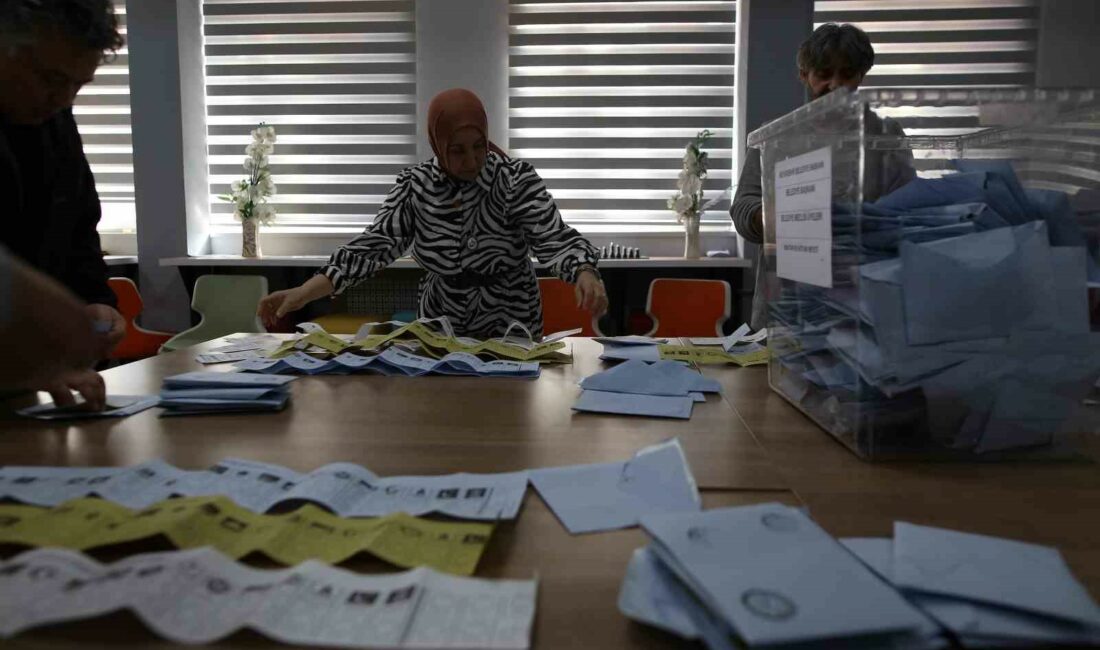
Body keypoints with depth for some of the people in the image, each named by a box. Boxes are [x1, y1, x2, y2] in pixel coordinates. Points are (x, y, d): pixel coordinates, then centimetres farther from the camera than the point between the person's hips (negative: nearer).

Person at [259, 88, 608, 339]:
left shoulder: (516, 178, -11)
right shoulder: (415, 184, -4)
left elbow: (555, 239, -17)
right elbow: (374, 245, -9)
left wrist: (585, 275, -40)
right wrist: (303, 293, -20)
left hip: (510, 331, -2)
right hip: (441, 330, 2)